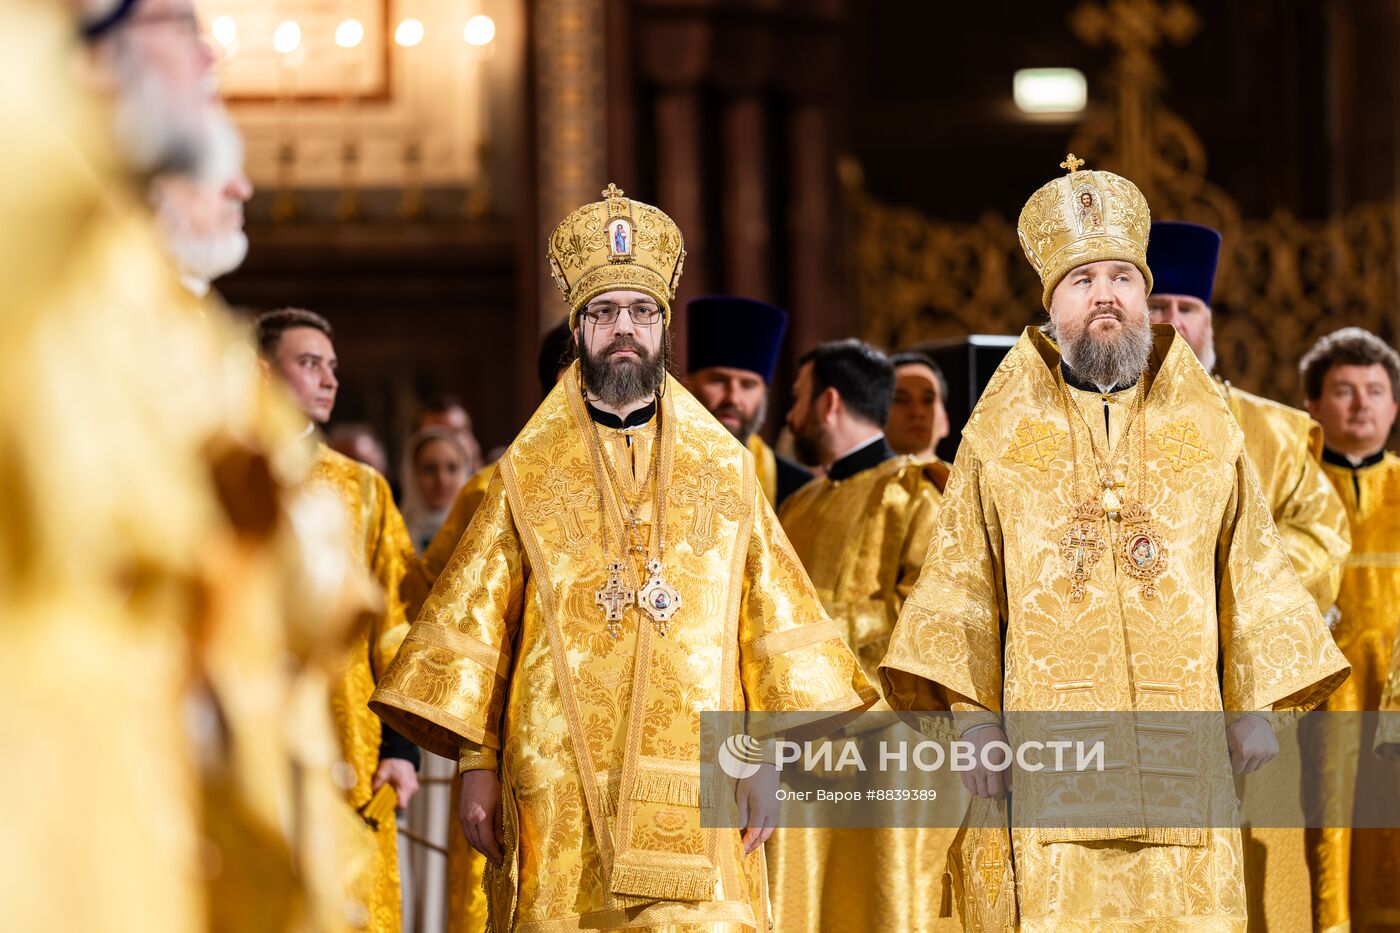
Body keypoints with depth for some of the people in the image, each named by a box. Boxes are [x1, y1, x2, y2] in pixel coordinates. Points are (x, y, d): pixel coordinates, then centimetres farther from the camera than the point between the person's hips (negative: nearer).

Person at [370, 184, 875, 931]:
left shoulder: (724, 468, 11)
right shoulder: (527, 475, 9)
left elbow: (773, 620, 10)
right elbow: (475, 623, 7)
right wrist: (476, 763, 0)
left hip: (692, 785, 0)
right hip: (559, 793, 0)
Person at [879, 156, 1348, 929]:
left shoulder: (1204, 426, 12)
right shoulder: (1003, 430, 9)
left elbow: (1250, 573, 13)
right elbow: (965, 580, 8)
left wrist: (1256, 704, 6)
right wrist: (971, 714, -1)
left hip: (1182, 740, 1)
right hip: (1055, 739, -1)